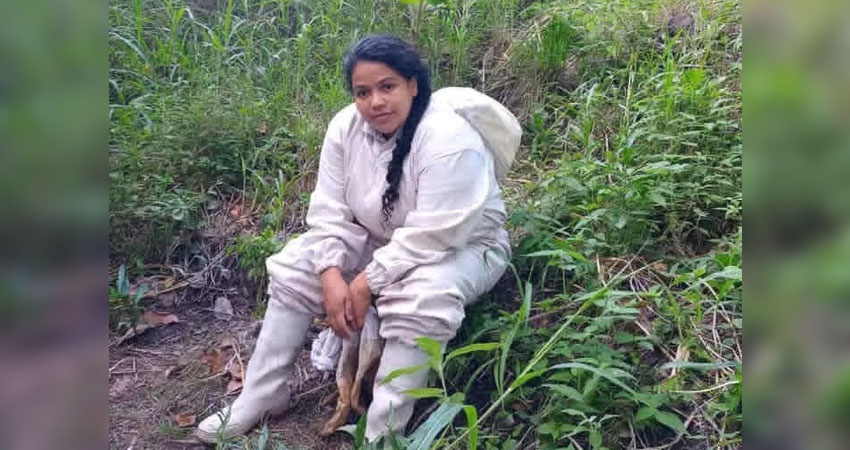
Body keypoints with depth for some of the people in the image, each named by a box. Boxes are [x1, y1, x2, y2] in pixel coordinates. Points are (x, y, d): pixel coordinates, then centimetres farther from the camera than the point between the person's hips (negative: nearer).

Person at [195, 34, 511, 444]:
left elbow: (430, 240, -31)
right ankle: (261, 396, 5)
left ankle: (380, 434, -21)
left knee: (420, 299, -37)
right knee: (294, 268, -6)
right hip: (378, 240, 6)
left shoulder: (448, 141, -30)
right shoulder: (346, 127, -10)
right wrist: (332, 277, -21)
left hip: (462, 248, -6)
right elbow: (329, 211, -8)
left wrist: (366, 283, -26)